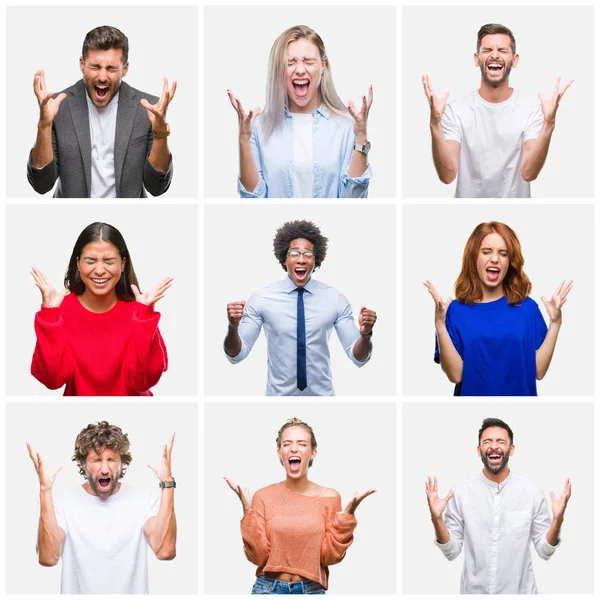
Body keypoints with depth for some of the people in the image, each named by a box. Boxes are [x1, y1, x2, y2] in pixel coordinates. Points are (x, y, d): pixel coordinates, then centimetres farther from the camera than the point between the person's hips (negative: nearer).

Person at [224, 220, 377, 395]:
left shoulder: (336, 300, -7)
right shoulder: (261, 299, -9)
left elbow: (358, 357, -7)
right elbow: (236, 355, -10)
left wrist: (365, 334, -28)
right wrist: (233, 327, -29)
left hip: (321, 394, 1)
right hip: (278, 394, 0)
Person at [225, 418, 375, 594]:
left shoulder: (329, 497, -2)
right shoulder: (263, 496, -2)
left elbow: (329, 556, -6)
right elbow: (258, 556, -8)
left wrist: (346, 516, -15)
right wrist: (248, 511, -15)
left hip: (311, 590, 0)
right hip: (269, 588, 0)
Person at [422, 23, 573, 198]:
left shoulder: (533, 109, -6)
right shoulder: (455, 111, -5)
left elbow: (529, 173, -17)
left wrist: (548, 125, -28)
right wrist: (435, 124, -27)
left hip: (515, 196, 0)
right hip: (468, 196, 0)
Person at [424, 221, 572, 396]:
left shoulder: (527, 307, -4)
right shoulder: (456, 310, -8)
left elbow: (539, 371, -9)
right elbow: (455, 374, -16)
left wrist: (555, 322, -15)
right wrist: (440, 324, -24)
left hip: (520, 392, 2)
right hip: (473, 392, -1)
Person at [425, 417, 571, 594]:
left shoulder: (532, 493, -7)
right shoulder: (461, 493, -7)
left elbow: (544, 551, -4)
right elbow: (451, 552, -5)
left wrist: (558, 520, -19)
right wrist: (437, 519, -20)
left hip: (520, 591, 0)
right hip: (474, 591, 0)